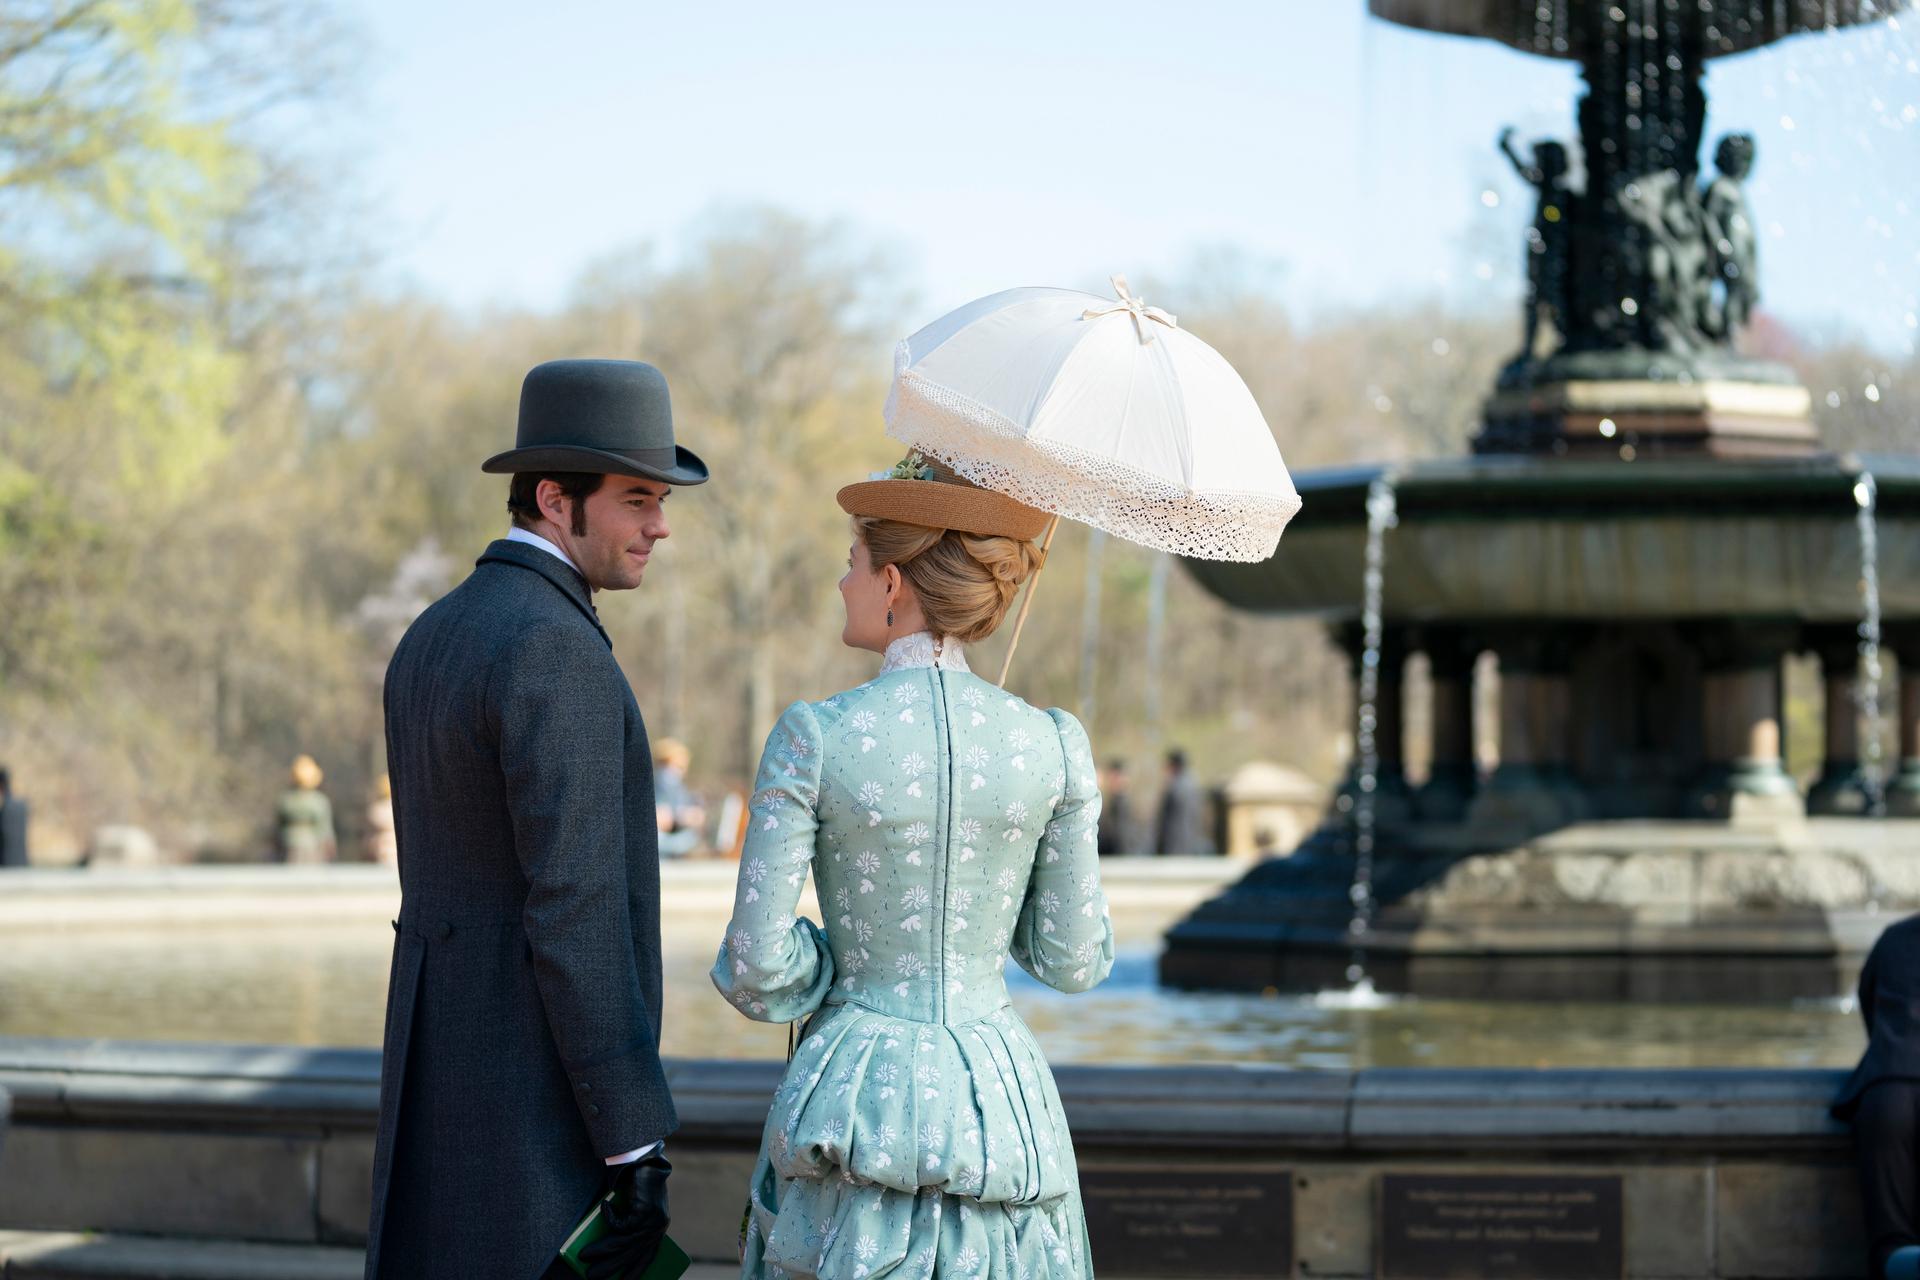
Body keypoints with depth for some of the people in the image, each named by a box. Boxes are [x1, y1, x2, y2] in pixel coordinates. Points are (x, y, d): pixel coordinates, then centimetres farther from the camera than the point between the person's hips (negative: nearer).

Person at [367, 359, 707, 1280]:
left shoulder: (433, 640, 13)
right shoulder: (557, 652, -19)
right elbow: (574, 915, -23)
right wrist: (637, 1144, -20)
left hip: (452, 1063, 10)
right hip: (545, 1092, -10)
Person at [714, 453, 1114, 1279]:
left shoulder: (813, 738, -10)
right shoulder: (1050, 746, -3)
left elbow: (758, 970, -9)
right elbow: (1073, 961, 5)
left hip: (854, 1096, -2)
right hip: (1002, 1101, 2)